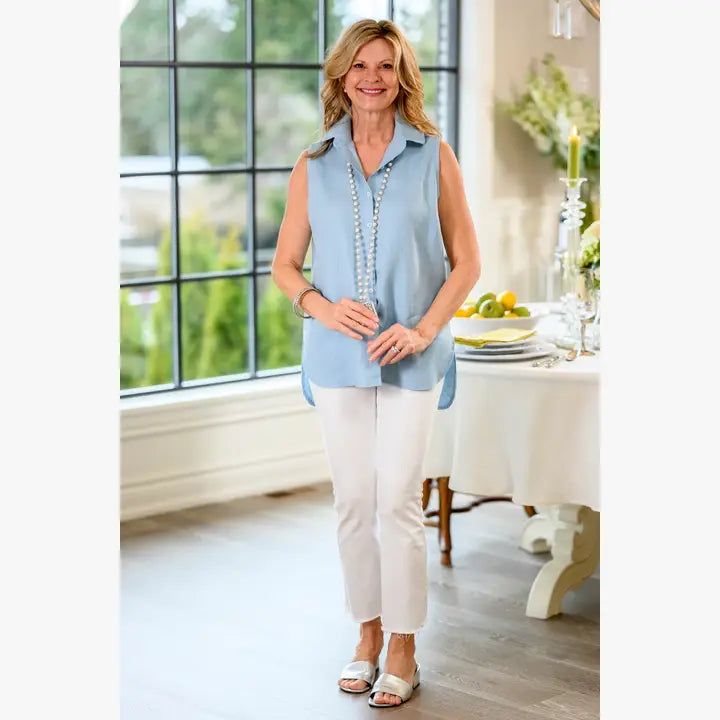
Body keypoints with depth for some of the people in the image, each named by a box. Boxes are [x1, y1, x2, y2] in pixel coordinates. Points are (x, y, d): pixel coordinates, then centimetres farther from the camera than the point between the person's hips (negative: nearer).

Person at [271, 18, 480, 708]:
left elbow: (466, 262, 1)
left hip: (410, 358, -2)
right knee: (353, 502, 8)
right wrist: (323, 307, -11)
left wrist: (423, 329, -11)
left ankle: (403, 651, 8)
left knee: (398, 501, -4)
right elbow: (284, 264, 9)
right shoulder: (313, 166, 6)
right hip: (337, 357, 2)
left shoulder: (433, 157, 1)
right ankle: (367, 634, 23)